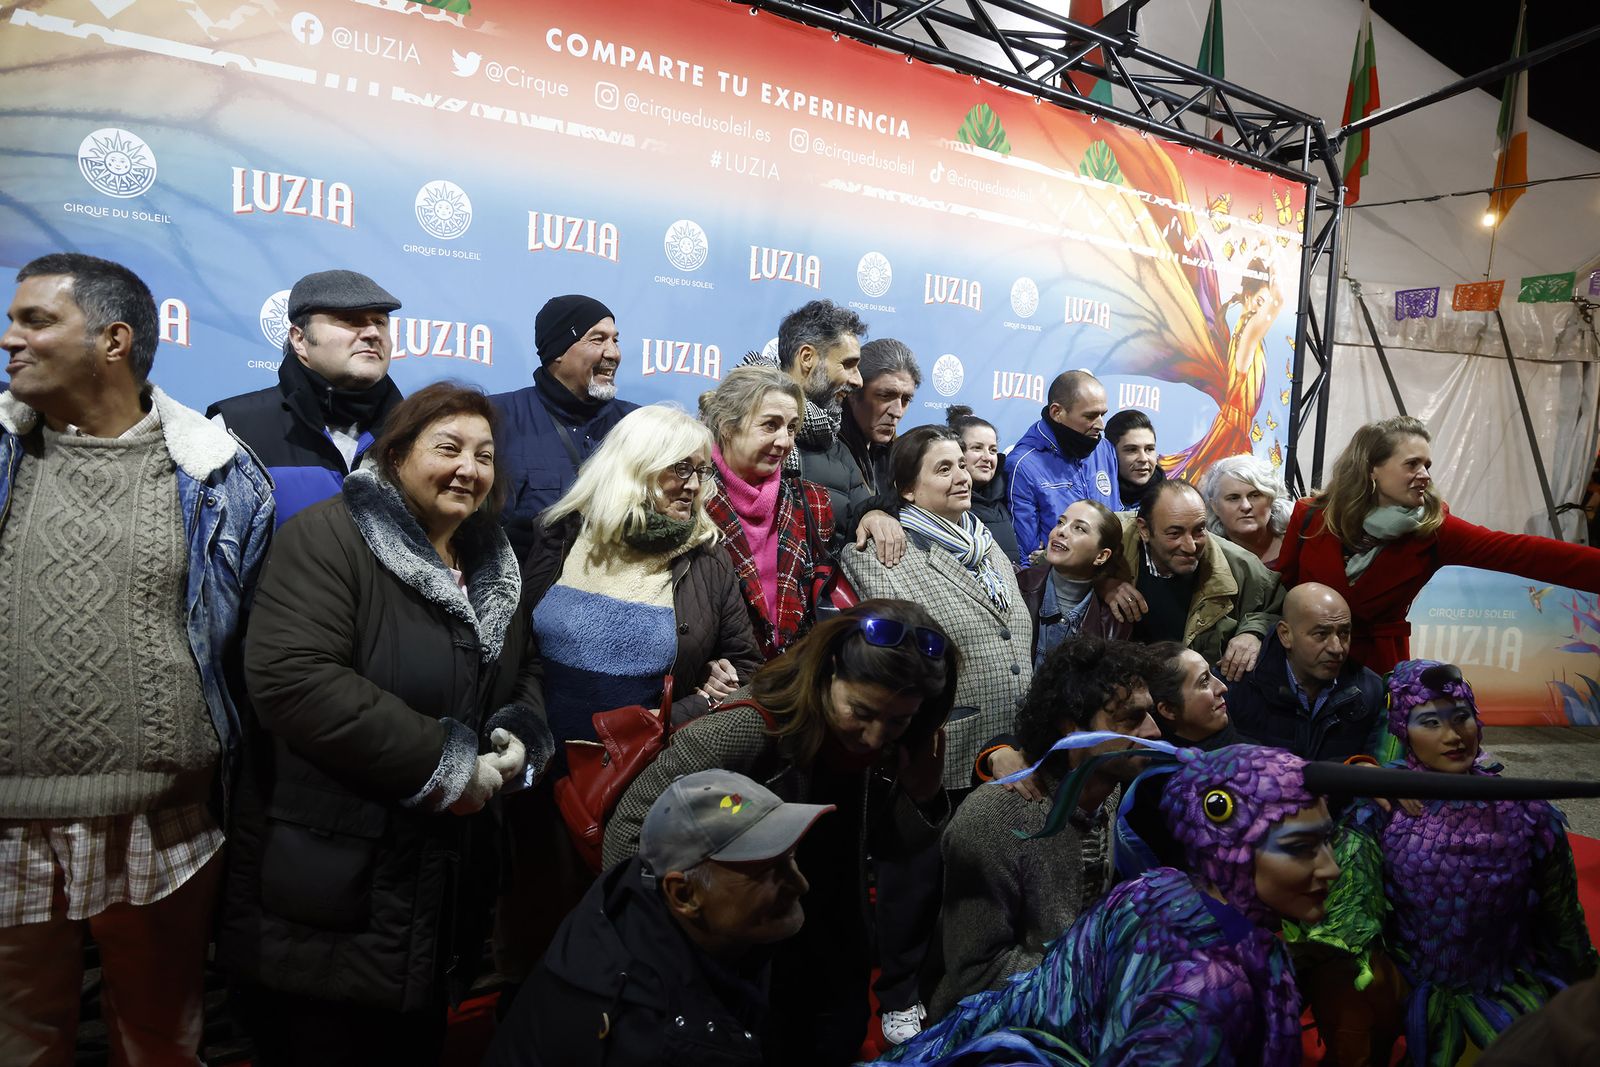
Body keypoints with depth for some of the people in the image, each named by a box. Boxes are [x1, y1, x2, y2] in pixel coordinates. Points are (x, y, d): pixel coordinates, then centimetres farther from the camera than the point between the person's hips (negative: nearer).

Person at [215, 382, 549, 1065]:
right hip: (328, 883, -7)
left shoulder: (493, 564, 9)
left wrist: (519, 734, -6)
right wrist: (443, 763, -23)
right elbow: (291, 680, -28)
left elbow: (524, 671, 18)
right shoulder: (327, 539, -15)